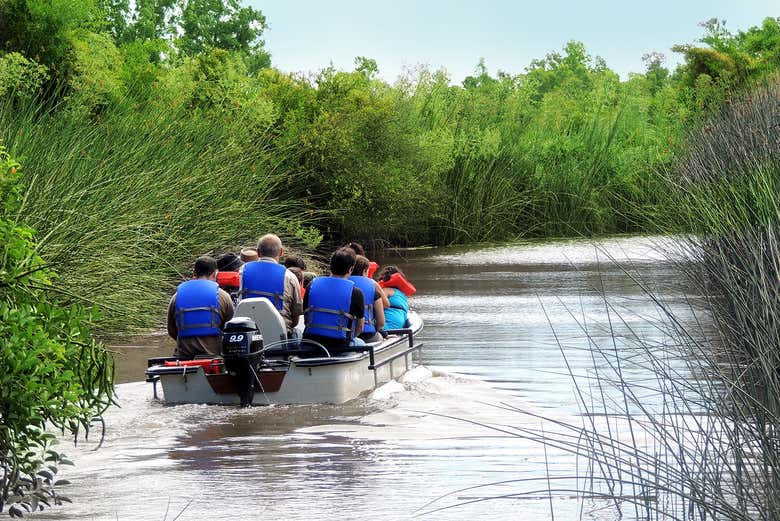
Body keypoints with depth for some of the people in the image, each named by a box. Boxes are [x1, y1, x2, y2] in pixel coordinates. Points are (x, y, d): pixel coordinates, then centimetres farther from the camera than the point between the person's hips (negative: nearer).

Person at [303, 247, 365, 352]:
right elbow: (359, 328, 3)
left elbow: (306, 319, 9)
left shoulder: (312, 285, 2)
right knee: (361, 344, 31)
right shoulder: (355, 292, -7)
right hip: (339, 346, -3)